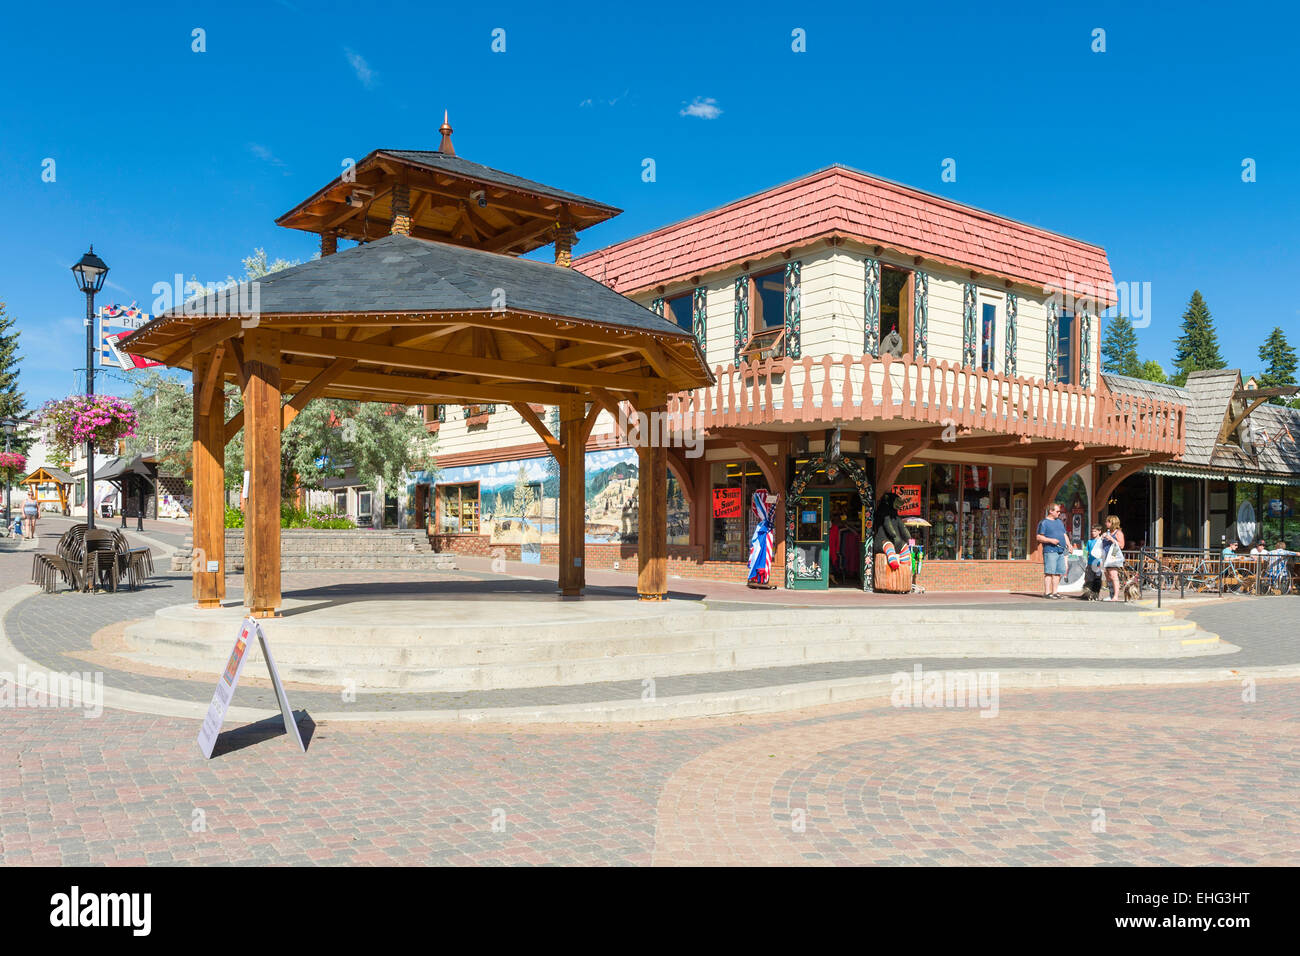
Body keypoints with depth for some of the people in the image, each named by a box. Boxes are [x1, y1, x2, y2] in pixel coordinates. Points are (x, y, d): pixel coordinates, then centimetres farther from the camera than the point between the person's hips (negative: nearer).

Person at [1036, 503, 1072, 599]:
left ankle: (1055, 592, 11)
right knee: (1049, 572, -9)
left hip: (1061, 551, 8)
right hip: (1050, 551, -7)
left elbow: (1065, 535, 26)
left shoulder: (1060, 522, 22)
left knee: (1058, 572, 6)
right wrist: (1051, 540, -18)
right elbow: (1039, 537, -6)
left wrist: (1068, 545, 10)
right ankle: (1047, 592, -7)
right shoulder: (1043, 523, -2)